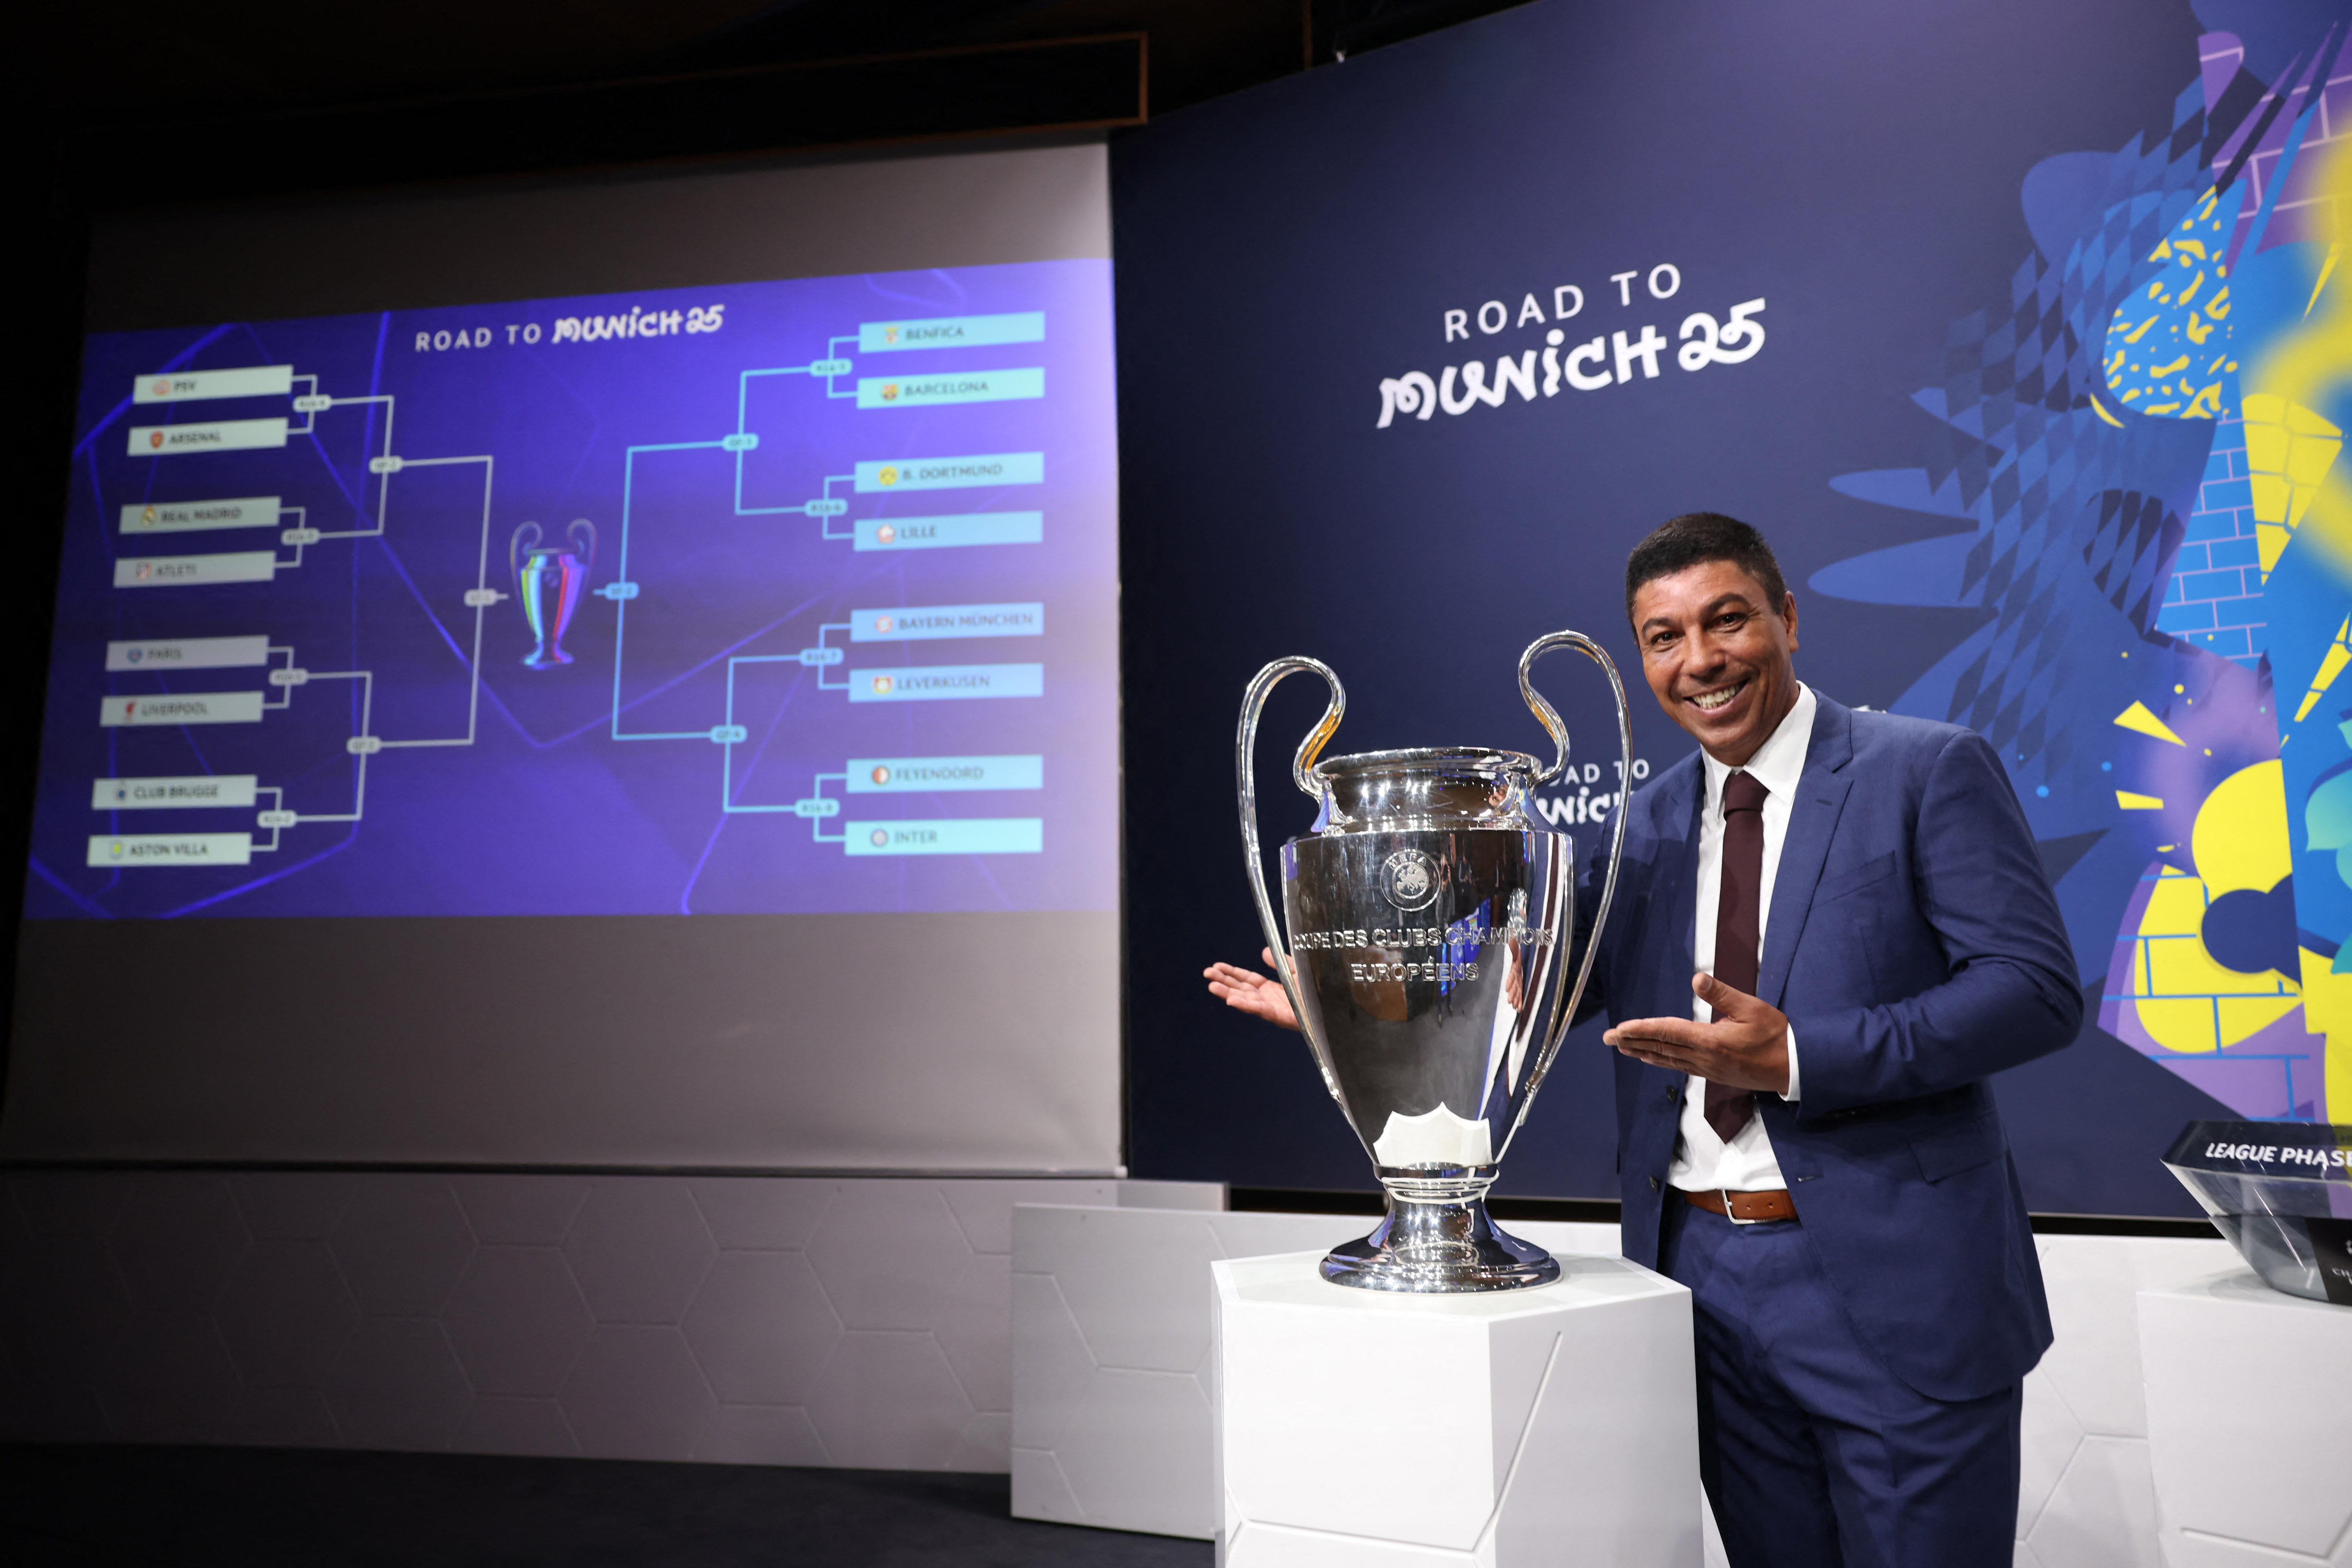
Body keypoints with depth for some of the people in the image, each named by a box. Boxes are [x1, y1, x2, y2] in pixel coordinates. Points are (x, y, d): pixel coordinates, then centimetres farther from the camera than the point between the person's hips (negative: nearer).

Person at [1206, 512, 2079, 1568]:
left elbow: (2037, 989, -13)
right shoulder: (1651, 822, 10)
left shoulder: (1930, 770, -6)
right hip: (1704, 1274, 5)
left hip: (1895, 1289, -4)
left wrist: (1797, 1059, -24)